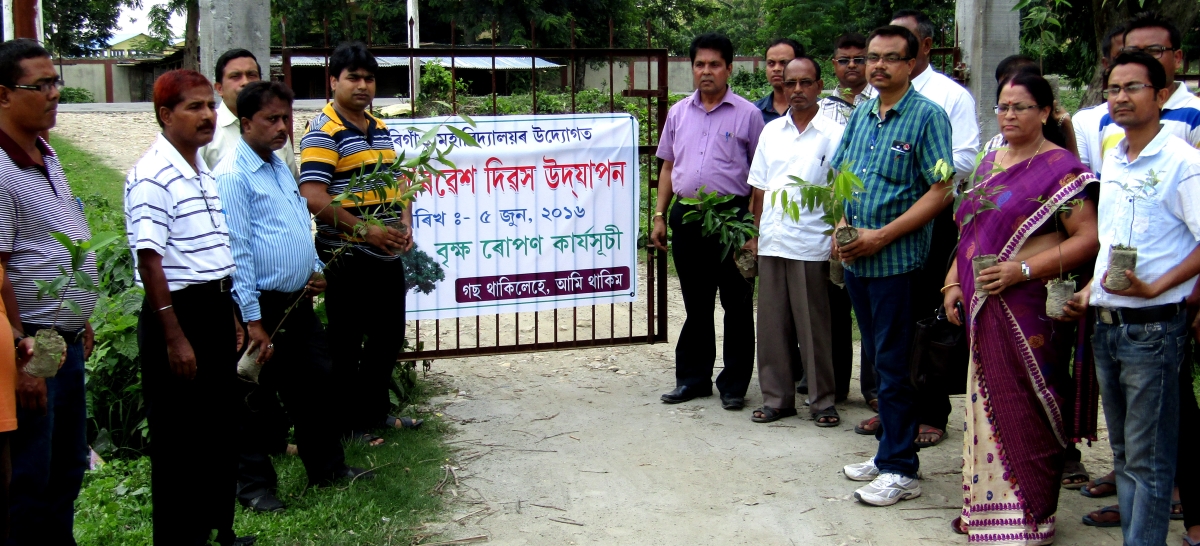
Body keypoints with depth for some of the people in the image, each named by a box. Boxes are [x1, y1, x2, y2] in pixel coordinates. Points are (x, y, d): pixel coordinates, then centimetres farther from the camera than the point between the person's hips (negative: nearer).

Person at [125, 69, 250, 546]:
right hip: (178, 311, -9)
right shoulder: (152, 176, -15)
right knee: (180, 439, 2)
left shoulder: (204, 171, 12)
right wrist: (174, 337, -20)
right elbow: (149, 261, -19)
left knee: (220, 429, 17)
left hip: (216, 309, 9)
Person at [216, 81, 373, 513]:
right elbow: (236, 251, -18)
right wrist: (252, 321, -20)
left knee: (315, 387, 17)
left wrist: (316, 270, 9)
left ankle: (328, 467, 30)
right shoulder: (233, 177, -14)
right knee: (256, 401, 4)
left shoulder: (281, 168, 14)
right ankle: (254, 484, 16)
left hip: (299, 303, 9)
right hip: (263, 307, -9)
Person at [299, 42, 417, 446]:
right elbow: (313, 197, -21)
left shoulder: (380, 129, 13)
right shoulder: (323, 132, -12)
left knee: (389, 336, 16)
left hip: (388, 256, 8)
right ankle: (348, 423, 17)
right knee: (347, 342, 4)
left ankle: (376, 410, 32)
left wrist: (405, 224, 3)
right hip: (347, 258, -8)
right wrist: (366, 230, -23)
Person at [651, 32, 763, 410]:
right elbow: (668, 167, 16)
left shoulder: (747, 114, -1)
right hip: (687, 216, 4)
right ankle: (692, 378, 23)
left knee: (737, 305, 3)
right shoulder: (678, 113, 11)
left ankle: (734, 384, 12)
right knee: (695, 304, 13)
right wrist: (660, 215, 9)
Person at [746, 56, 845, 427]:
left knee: (814, 326, 2)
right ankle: (777, 397, 19)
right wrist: (755, 233, 8)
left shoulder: (834, 134, -1)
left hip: (811, 245, -4)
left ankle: (823, 400, 14)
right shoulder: (771, 132, 12)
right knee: (772, 324, 8)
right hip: (771, 243, 4)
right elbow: (759, 189, 13)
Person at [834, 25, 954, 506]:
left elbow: (940, 191, -13)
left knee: (893, 366, -2)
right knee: (876, 360, 14)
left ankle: (899, 470, 7)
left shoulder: (927, 116, -8)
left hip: (898, 262, -7)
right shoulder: (860, 115, 12)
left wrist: (881, 236, -17)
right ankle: (889, 452, 26)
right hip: (856, 261, 7)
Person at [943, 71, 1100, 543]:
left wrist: (1024, 269, -22)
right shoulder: (989, 163, 16)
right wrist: (953, 283, 8)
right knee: (988, 404, 12)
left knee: (1025, 410, -3)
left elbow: (1089, 238, -16)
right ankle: (986, 507, 23)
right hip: (984, 309, 8)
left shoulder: (1060, 167, -9)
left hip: (1030, 312, -7)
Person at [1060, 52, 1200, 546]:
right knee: (1122, 451, 16)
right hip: (1106, 324, 8)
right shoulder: (1112, 159, 12)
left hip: (1152, 328, -8)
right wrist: (1091, 289, 11)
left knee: (1148, 458, -1)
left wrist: (1154, 287, -22)